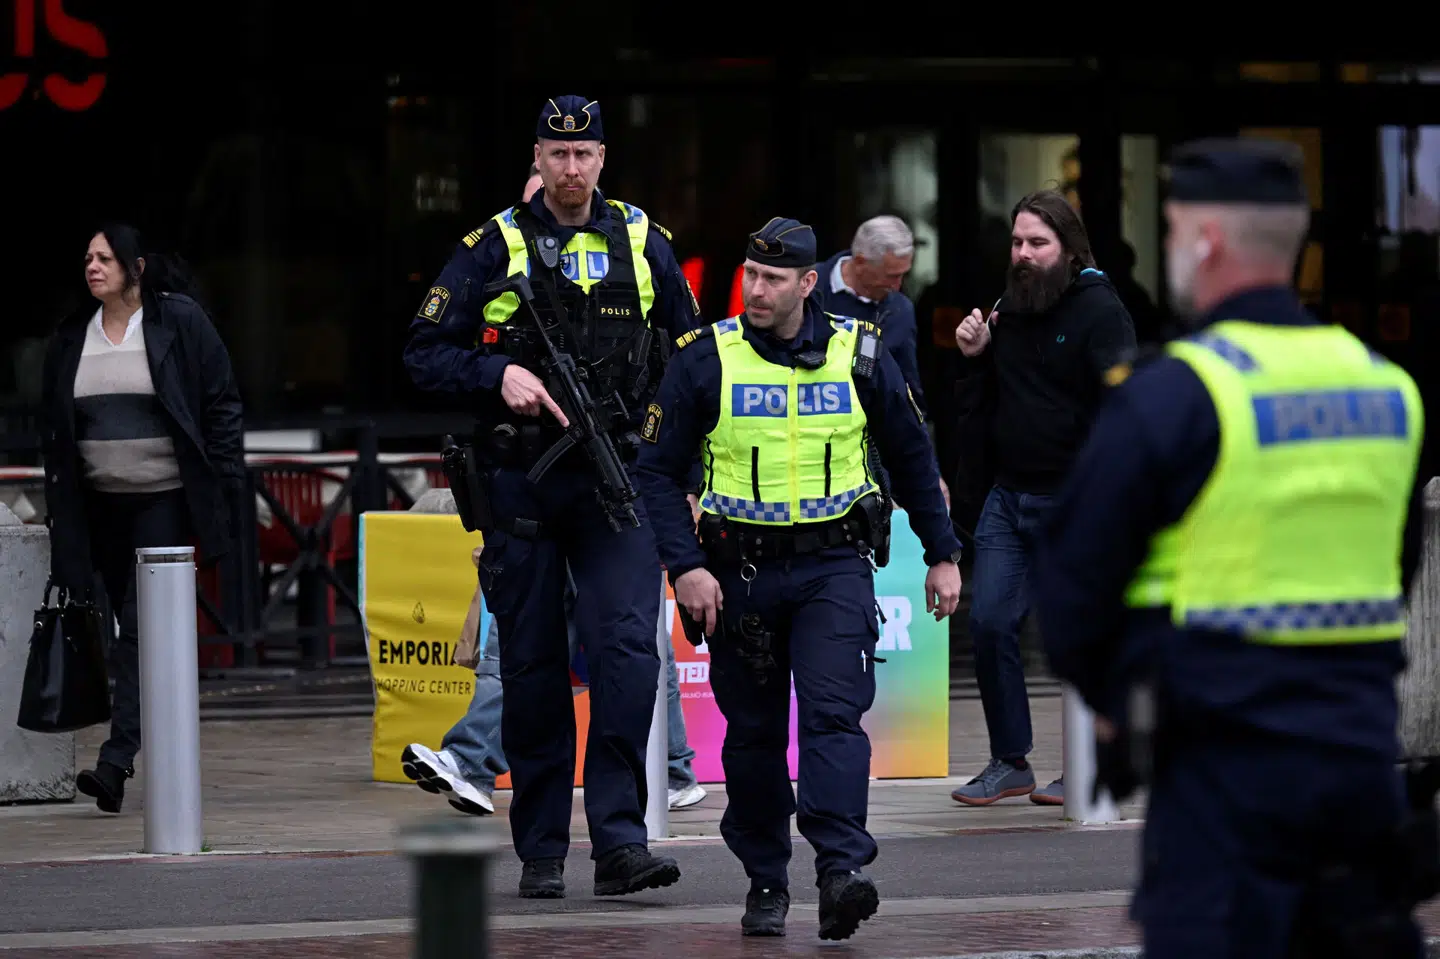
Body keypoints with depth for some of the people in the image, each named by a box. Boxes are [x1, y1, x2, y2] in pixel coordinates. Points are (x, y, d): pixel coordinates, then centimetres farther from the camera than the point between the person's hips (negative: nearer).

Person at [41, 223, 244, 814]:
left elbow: (222, 406, -2)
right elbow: (54, 427, 15)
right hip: (100, 504, 5)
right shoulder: (71, 339, 9)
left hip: (165, 499, -5)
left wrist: (223, 487, -8)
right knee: (133, 627, 10)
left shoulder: (179, 322, -4)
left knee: (141, 629, -14)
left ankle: (117, 760, -21)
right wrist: (58, 510, 10)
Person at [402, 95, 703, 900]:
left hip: (618, 479, 0)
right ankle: (541, 852, 13)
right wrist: (497, 374, -15)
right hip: (523, 481, 0)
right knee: (533, 671, 5)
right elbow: (426, 352, 2)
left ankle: (620, 840, -16)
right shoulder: (496, 247, 2)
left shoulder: (642, 242, 8)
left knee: (627, 650, -15)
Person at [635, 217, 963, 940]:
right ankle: (764, 883, 18)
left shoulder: (859, 355, 2)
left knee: (833, 712, -15)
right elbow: (657, 471, -1)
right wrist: (685, 565, -12)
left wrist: (943, 554, 13)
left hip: (832, 568, -1)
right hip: (739, 571, 1)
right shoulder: (705, 359, -3)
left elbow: (912, 458, 13)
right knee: (754, 732, 7)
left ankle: (842, 872, -24)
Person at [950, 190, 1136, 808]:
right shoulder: (1007, 310, 13)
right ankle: (1009, 762, 12)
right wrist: (974, 358, 4)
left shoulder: (1099, 311, -9)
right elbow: (982, 406, 23)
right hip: (1006, 496, 7)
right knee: (989, 623, 1)